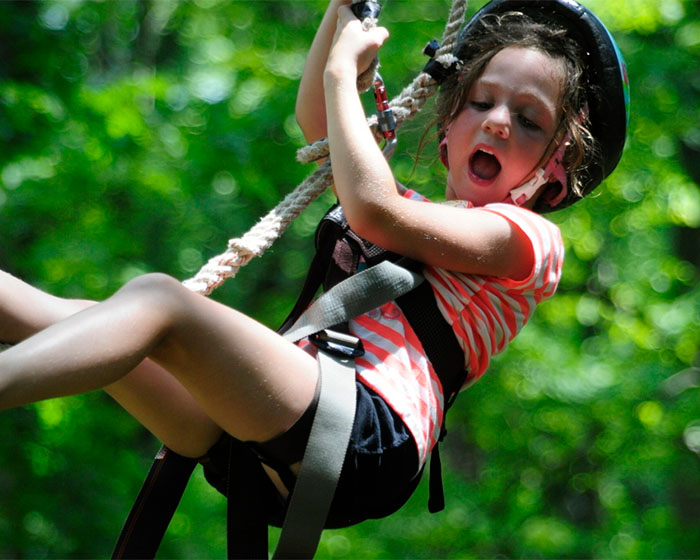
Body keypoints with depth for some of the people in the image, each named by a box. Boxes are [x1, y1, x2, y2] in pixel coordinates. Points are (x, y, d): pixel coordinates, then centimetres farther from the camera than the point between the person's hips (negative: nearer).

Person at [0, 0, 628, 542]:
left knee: (155, 300, -26)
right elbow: (316, 118, 37)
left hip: (366, 438, -9)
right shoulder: (415, 210, 34)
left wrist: (342, 69, 3)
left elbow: (372, 210, -7)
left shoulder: (527, 237, 7)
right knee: (92, 322, -8)